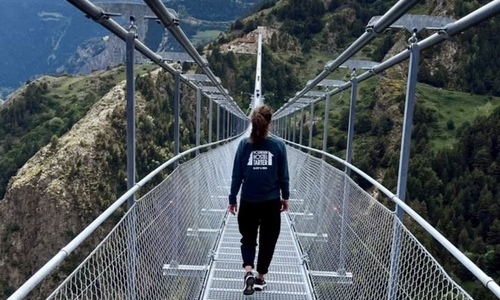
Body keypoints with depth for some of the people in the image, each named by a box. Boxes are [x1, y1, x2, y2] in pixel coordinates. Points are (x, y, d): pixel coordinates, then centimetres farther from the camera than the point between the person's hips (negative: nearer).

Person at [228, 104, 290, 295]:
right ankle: (260, 278, 26)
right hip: (271, 202, 0)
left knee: (248, 238, 18)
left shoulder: (244, 144, -5)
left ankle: (248, 271, -1)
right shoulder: (278, 145, -6)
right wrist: (285, 197, 13)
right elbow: (283, 175, -1)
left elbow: (236, 175, -3)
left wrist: (232, 199, 6)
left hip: (248, 202, 1)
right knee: (267, 241, 16)